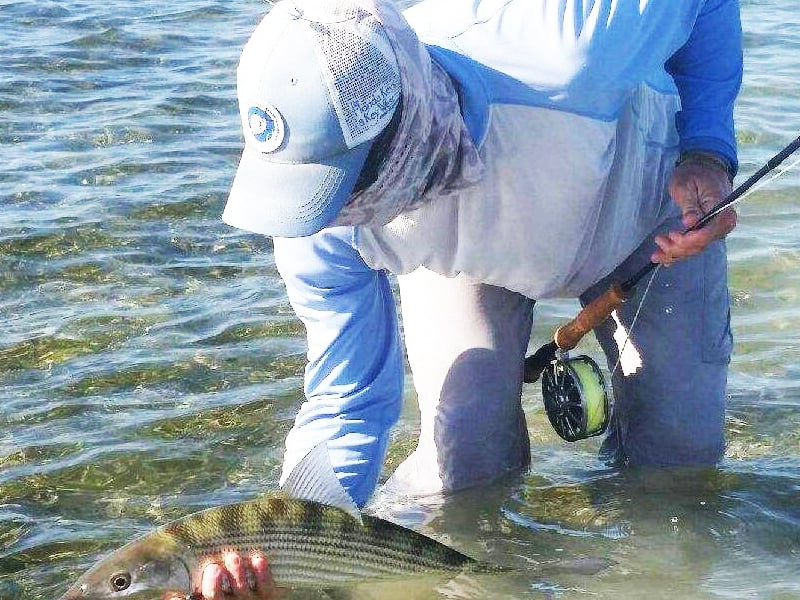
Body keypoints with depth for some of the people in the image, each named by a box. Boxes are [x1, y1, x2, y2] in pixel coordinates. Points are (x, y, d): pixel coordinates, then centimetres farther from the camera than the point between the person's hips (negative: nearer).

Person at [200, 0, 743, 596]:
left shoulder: (573, 54, -48)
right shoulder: (320, 232, -36)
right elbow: (347, 404, -23)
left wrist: (708, 152, -31)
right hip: (456, 239, 1)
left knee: (678, 445, -3)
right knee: (463, 459, -16)